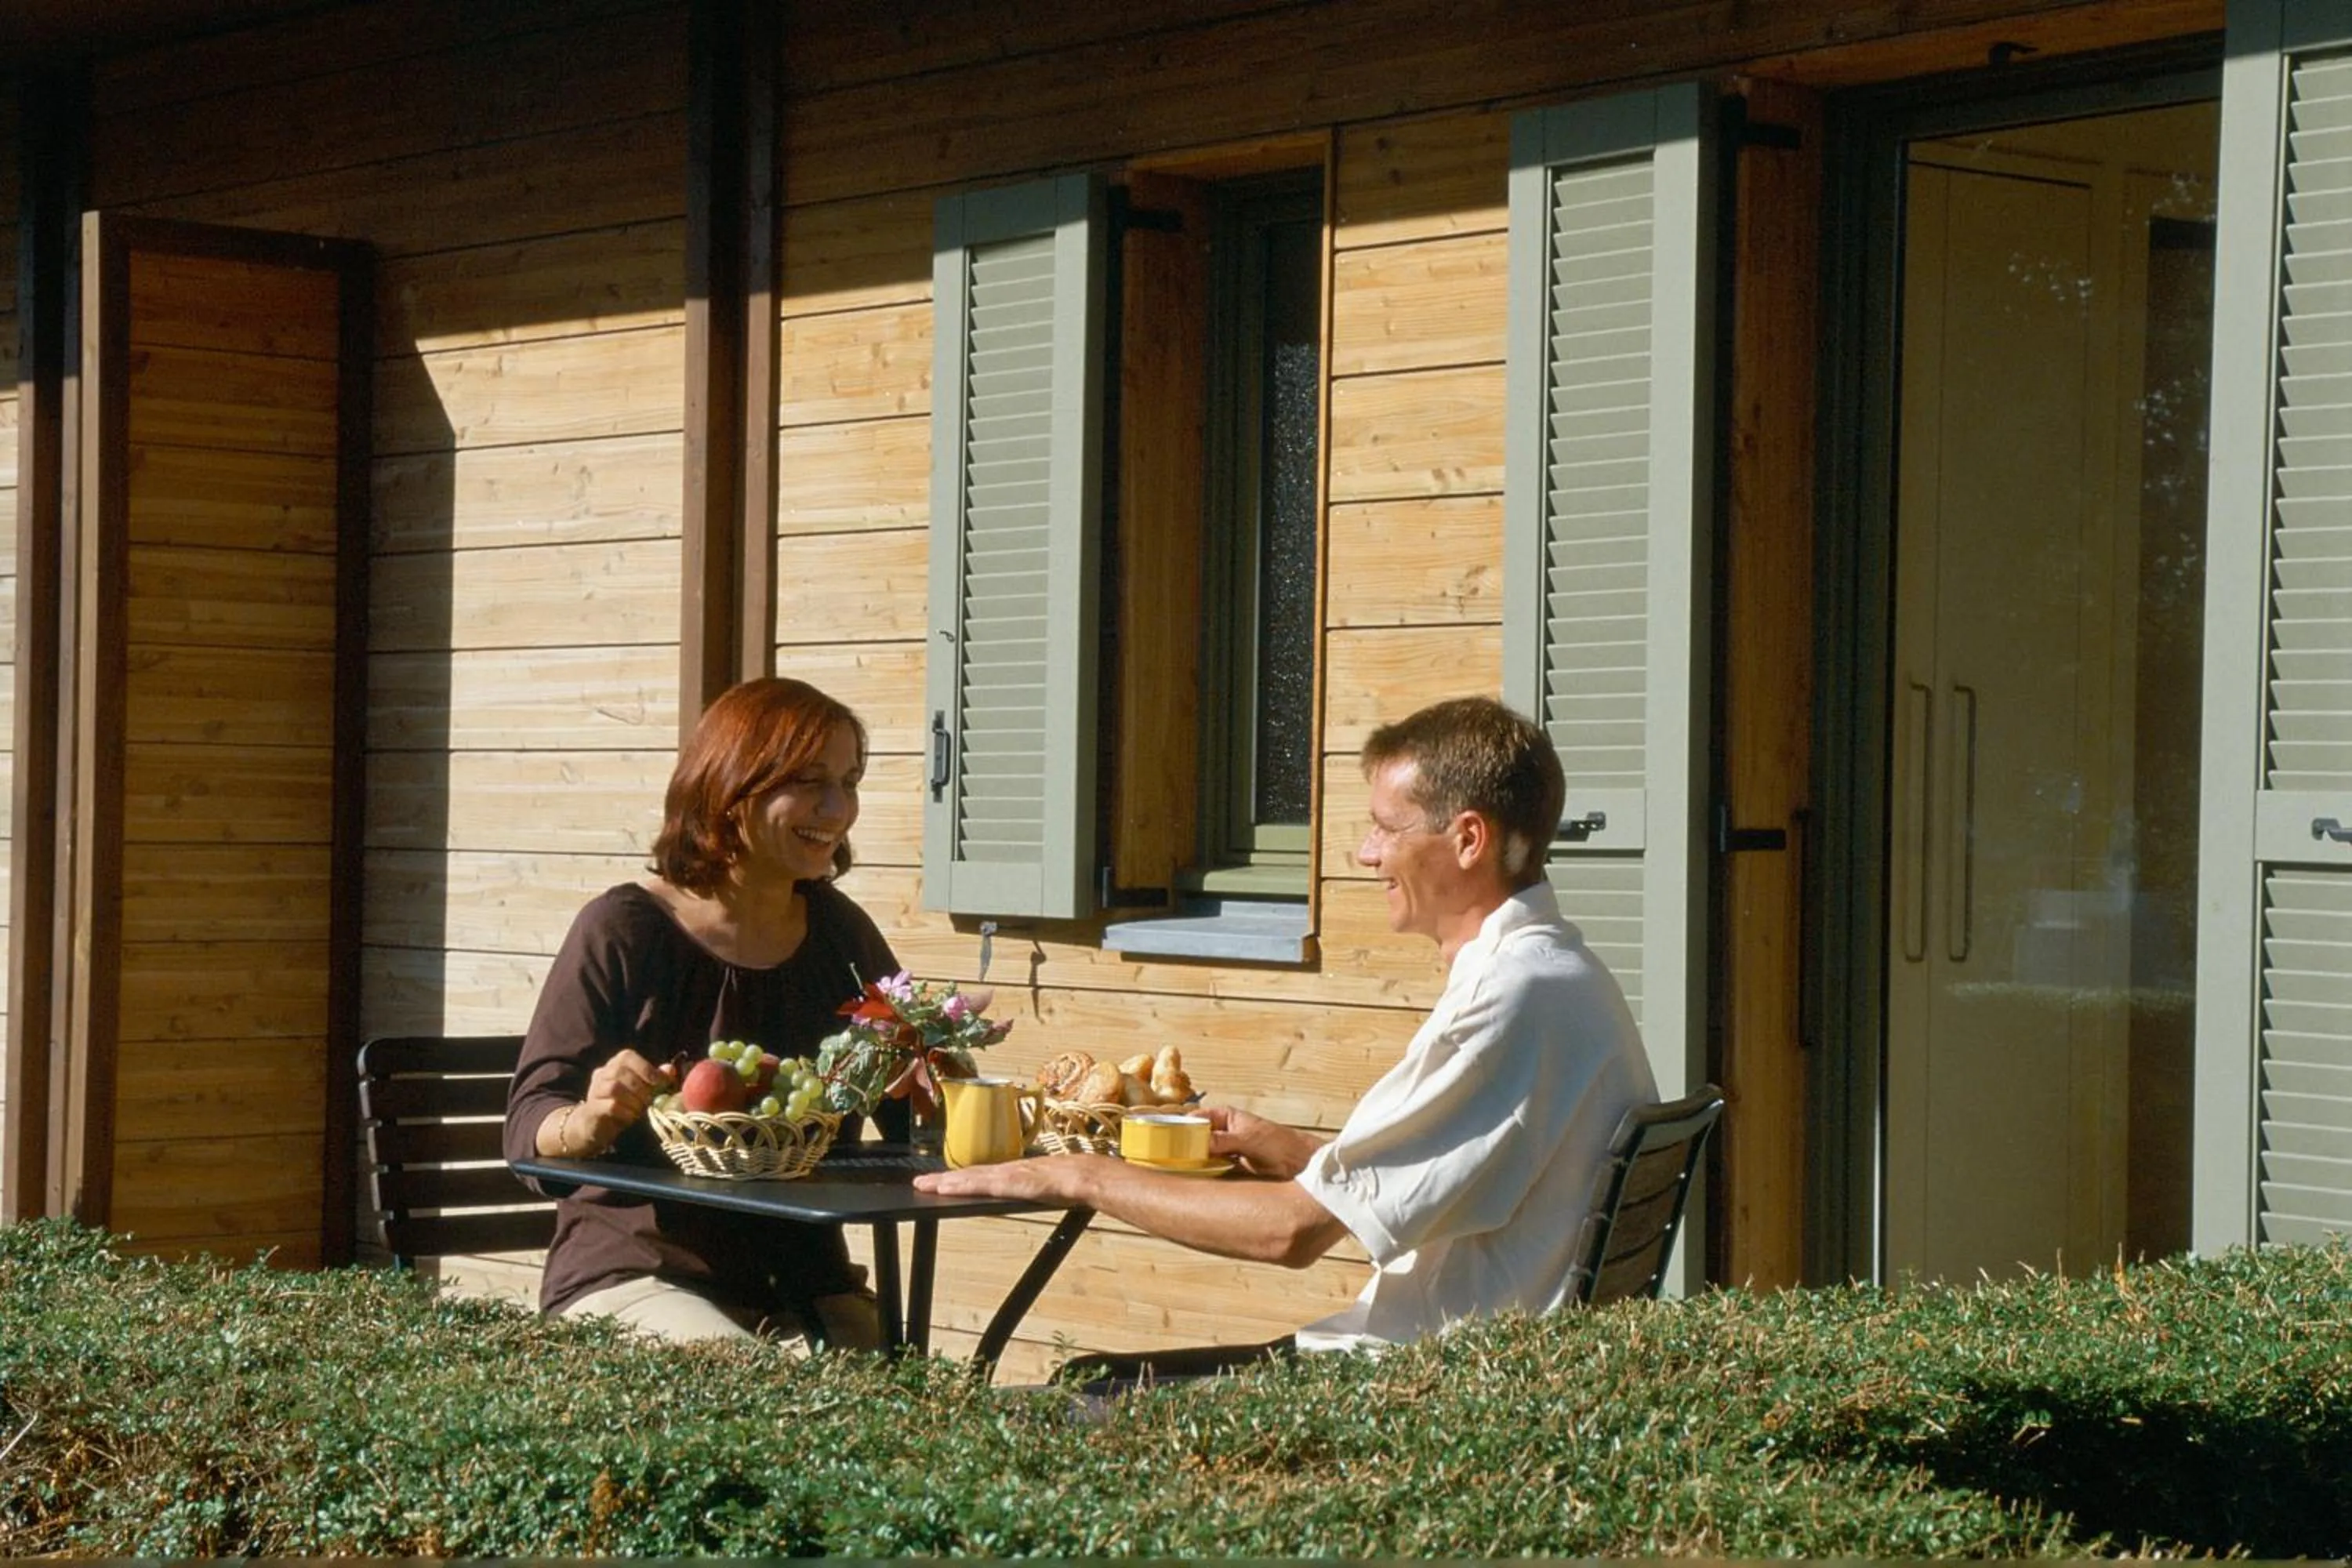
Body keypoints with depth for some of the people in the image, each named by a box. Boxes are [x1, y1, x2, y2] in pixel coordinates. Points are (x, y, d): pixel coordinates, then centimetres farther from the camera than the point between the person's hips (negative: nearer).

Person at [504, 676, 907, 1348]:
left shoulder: (837, 930, 10)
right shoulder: (626, 929, -7)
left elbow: (919, 1115, 16)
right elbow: (528, 1132, -8)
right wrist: (590, 1122, -30)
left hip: (803, 1286, 5)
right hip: (634, 1278, -5)